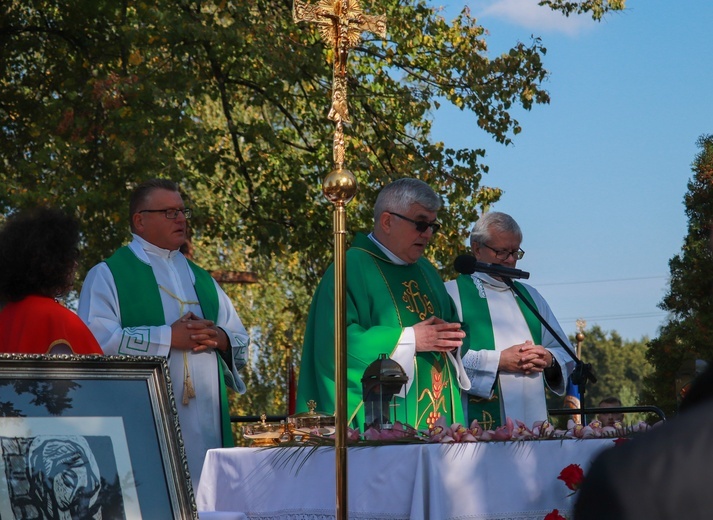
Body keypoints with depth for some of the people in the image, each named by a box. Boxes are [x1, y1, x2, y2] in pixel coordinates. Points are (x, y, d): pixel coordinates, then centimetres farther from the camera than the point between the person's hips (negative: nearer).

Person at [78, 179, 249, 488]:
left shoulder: (200, 279, 22)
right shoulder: (108, 275, 4)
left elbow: (240, 340, 19)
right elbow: (99, 340, -11)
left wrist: (219, 338, -4)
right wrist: (168, 337, -13)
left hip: (206, 421, 5)